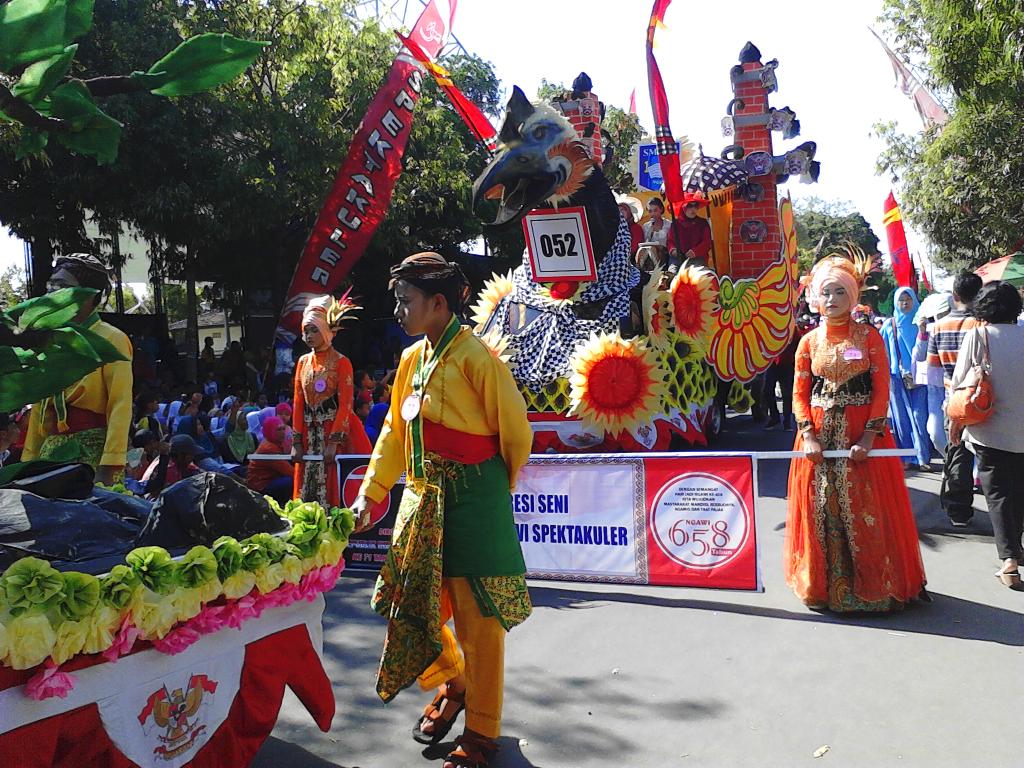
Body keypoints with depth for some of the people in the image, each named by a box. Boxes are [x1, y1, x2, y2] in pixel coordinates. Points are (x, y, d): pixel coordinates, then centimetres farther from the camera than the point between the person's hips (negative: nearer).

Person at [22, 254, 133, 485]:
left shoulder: (111, 339, -6)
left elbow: (120, 407, -15)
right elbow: (41, 408, 17)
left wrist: (108, 469, -23)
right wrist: (29, 461, 11)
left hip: (94, 451, -6)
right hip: (53, 451, 6)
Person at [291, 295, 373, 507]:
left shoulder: (341, 362, -7)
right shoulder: (303, 362, 9)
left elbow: (345, 405, -12)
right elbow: (298, 403, 8)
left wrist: (333, 442, -19)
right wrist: (296, 441, 1)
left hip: (336, 430, -5)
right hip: (309, 434, 5)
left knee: (333, 489, -4)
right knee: (308, 488, 8)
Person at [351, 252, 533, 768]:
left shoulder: (475, 357, -15)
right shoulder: (412, 359, 9)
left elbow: (516, 433, -8)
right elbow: (395, 432, 15)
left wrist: (497, 489, 5)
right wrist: (369, 494, 11)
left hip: (472, 503, -7)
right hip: (423, 498, 7)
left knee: (477, 620, 3)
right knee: (412, 605, 13)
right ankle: (452, 684, 41)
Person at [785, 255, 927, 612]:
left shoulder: (869, 337, 0)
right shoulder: (809, 342, 6)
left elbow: (882, 390, -5)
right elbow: (799, 393, 5)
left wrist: (869, 437, -14)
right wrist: (808, 436, -8)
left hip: (863, 435, -2)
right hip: (819, 435, 2)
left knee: (866, 511, 2)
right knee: (822, 511, 5)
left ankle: (872, 583, 17)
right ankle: (826, 583, 19)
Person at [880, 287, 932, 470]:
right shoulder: (889, 325, 8)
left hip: (918, 377, -1)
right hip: (898, 378, 1)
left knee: (920, 417, -6)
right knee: (902, 418, 3)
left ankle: (923, 457, 0)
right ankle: (908, 458, 9)